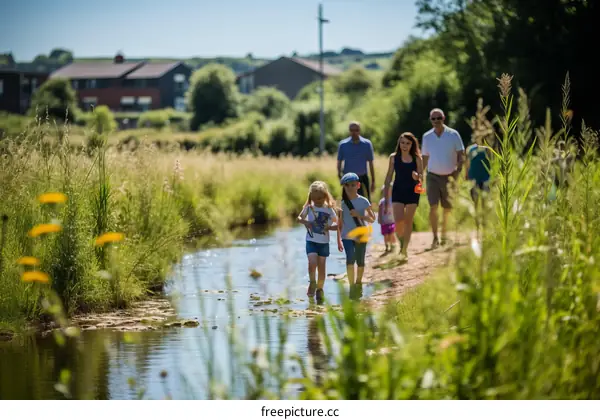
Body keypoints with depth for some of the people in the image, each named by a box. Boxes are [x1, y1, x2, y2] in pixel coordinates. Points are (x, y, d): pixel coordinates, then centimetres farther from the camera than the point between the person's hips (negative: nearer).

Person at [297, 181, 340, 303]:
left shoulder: (329, 209, -3)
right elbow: (299, 217, 8)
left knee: (321, 267, 4)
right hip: (311, 241, -1)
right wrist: (305, 222, -12)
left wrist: (329, 227, -13)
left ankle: (320, 289, 21)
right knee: (312, 263, -19)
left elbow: (337, 224, 5)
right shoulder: (309, 207, -3)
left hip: (324, 242, 1)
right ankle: (312, 283, 7)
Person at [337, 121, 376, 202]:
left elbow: (371, 164, 6)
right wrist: (339, 173, -14)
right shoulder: (343, 145, 2)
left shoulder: (367, 144, 1)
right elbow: (339, 161, 6)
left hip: (363, 178, 0)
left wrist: (373, 181, 6)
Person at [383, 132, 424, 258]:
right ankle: (400, 242, 18)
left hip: (412, 192, 0)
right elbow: (389, 177, 6)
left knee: (408, 222, 6)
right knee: (398, 221, -11)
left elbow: (421, 178, 0)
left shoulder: (417, 159, -2)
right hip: (398, 191, 0)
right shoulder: (394, 157, 1)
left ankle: (404, 249, 18)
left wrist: (417, 177, -23)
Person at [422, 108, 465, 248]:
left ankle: (444, 235, 21)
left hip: (449, 177, -1)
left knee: (448, 208, 6)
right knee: (433, 207, -13)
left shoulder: (453, 134, -2)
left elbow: (461, 155, -1)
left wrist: (457, 171, -15)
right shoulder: (427, 137, 5)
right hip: (433, 176, 1)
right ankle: (435, 237, -10)